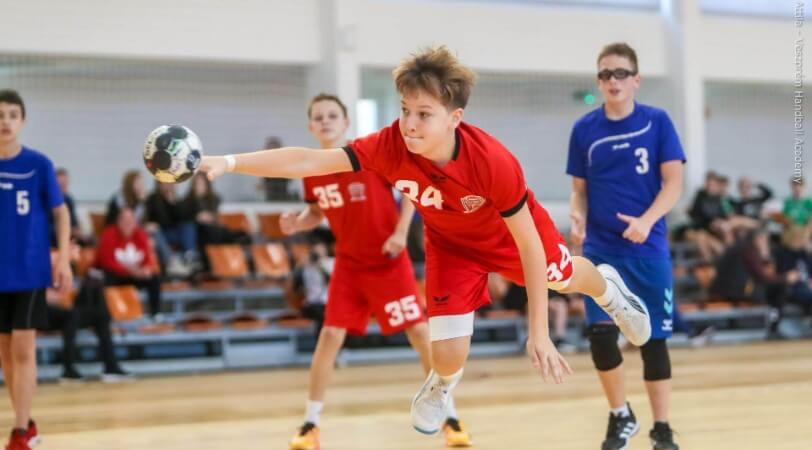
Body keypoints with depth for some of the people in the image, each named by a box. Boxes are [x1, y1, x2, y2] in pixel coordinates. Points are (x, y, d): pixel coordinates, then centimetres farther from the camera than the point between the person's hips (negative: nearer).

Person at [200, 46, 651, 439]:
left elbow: (528, 244, -33)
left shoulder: (494, 161, -44)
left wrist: (539, 332, -31)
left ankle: (608, 286, 69)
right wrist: (228, 162, -59)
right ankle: (442, 388, 29)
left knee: (564, 278, 29)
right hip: (452, 243, 1)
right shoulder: (391, 146, -39)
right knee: (448, 354, -11)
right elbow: (311, 160, -46)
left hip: (511, 230, -1)